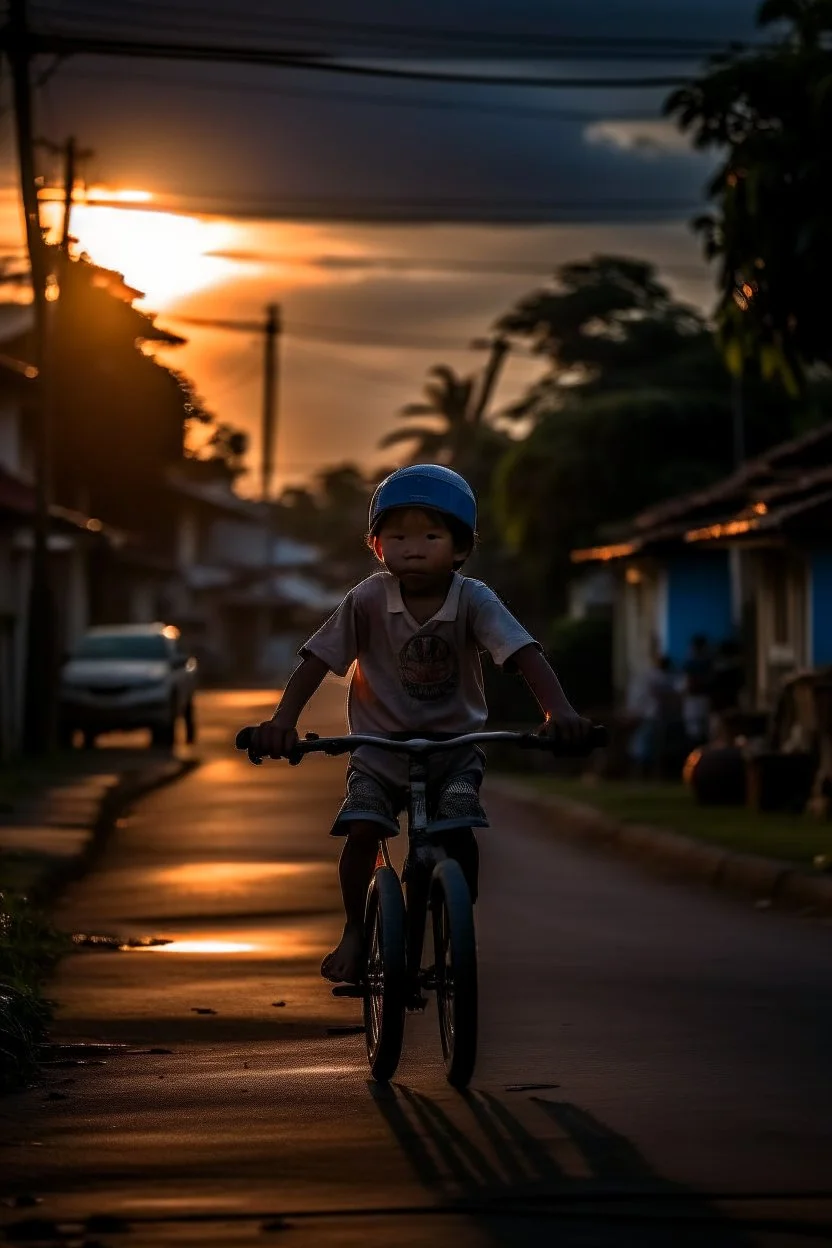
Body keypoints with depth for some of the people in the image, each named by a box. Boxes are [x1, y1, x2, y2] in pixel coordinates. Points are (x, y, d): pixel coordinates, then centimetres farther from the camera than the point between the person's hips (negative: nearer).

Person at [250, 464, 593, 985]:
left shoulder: (474, 601, -17)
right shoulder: (367, 600, -15)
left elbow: (524, 652, -28)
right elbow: (318, 659, -16)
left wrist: (559, 711, -45)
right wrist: (283, 720, -30)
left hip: (454, 746, 0)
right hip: (379, 746, 0)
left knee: (459, 829, -21)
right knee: (362, 830, -17)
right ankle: (355, 931, 7)